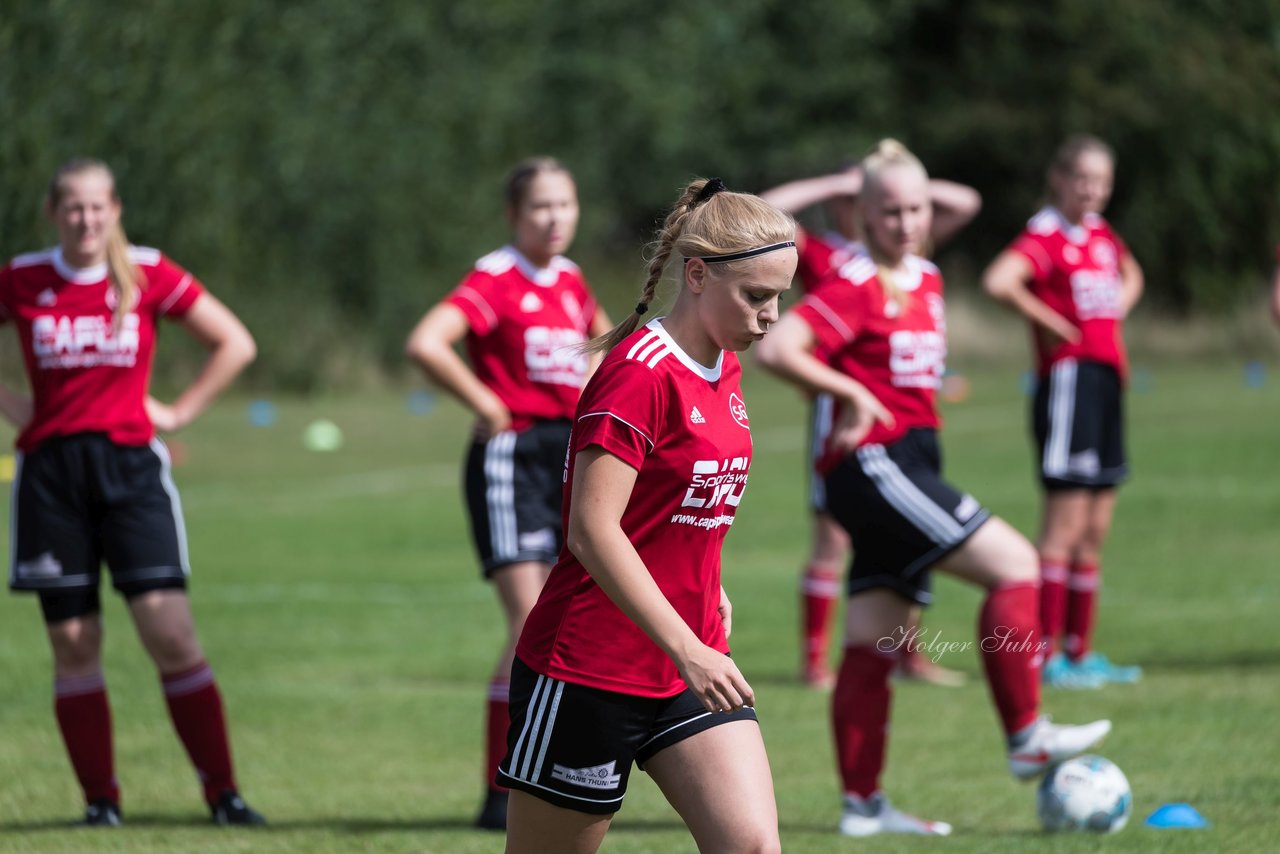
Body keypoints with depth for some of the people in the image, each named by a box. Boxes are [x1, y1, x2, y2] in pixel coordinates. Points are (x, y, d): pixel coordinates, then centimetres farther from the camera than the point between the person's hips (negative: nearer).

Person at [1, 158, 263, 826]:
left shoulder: (148, 275, 0)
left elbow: (234, 344, 7)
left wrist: (180, 411, 1)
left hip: (130, 468, -1)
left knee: (171, 634, -10)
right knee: (73, 645, 3)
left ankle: (223, 794, -3)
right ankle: (100, 797, 12)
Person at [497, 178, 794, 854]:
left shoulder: (724, 368, 9)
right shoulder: (639, 371, -18)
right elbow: (593, 531, -23)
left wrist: (707, 589, 13)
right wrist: (687, 650, -26)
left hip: (692, 666, 7)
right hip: (590, 666, -7)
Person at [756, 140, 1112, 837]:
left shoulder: (924, 279, 13)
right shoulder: (854, 287, -13)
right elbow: (776, 348, -22)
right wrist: (852, 394, -18)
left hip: (907, 465, 8)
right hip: (873, 462, -8)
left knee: (873, 648, 7)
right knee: (1014, 565, -12)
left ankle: (862, 803, 8)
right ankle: (1026, 738, -8)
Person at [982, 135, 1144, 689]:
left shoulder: (1101, 235, 13)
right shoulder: (1046, 237, -11)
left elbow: (1130, 276, 36)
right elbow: (998, 282, -30)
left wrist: (1117, 309, 15)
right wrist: (1050, 321, -17)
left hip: (1107, 379, 9)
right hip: (1069, 378, -8)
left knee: (1096, 529, 11)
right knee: (1065, 526, -10)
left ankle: (1081, 652, 17)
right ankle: (1046, 655, -10)